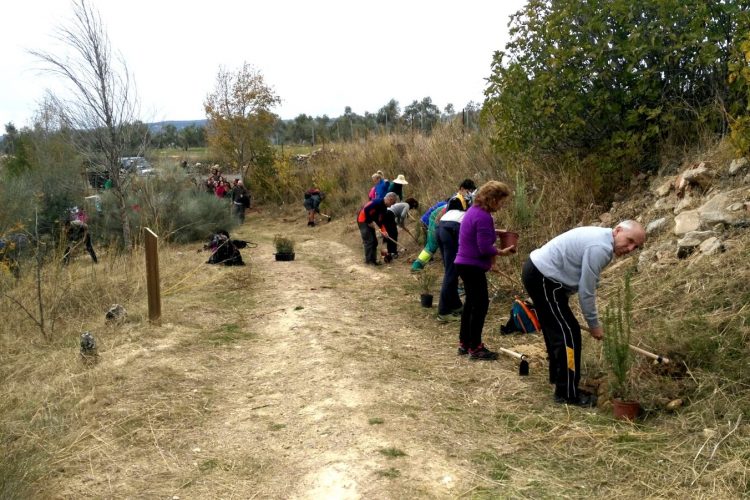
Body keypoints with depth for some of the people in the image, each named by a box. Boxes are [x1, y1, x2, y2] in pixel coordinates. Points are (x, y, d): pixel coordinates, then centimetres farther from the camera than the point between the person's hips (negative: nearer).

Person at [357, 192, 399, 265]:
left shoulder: (384, 208, 8)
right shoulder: (377, 202, -21)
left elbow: (380, 221, 10)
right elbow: (366, 210, -29)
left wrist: (383, 230, -5)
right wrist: (371, 222, -22)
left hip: (370, 222, 10)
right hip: (363, 220, -10)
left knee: (374, 241, 9)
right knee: (369, 241, -10)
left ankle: (373, 259, 15)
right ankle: (368, 260, -4)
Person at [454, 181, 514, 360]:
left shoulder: (474, 210, 10)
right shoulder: (484, 217, -21)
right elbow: (485, 248, -23)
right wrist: (502, 252, -8)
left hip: (465, 264, 10)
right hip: (473, 267, -10)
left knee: (471, 303, 17)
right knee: (481, 305, -2)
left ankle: (464, 343, 25)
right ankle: (475, 348, 5)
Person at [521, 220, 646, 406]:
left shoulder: (601, 238, 10)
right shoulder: (600, 248, -22)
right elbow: (586, 291, -17)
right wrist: (594, 325, -5)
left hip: (536, 270, 11)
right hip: (543, 278, -11)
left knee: (556, 329, 23)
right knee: (568, 333, -6)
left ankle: (557, 375, 40)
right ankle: (567, 393, 3)